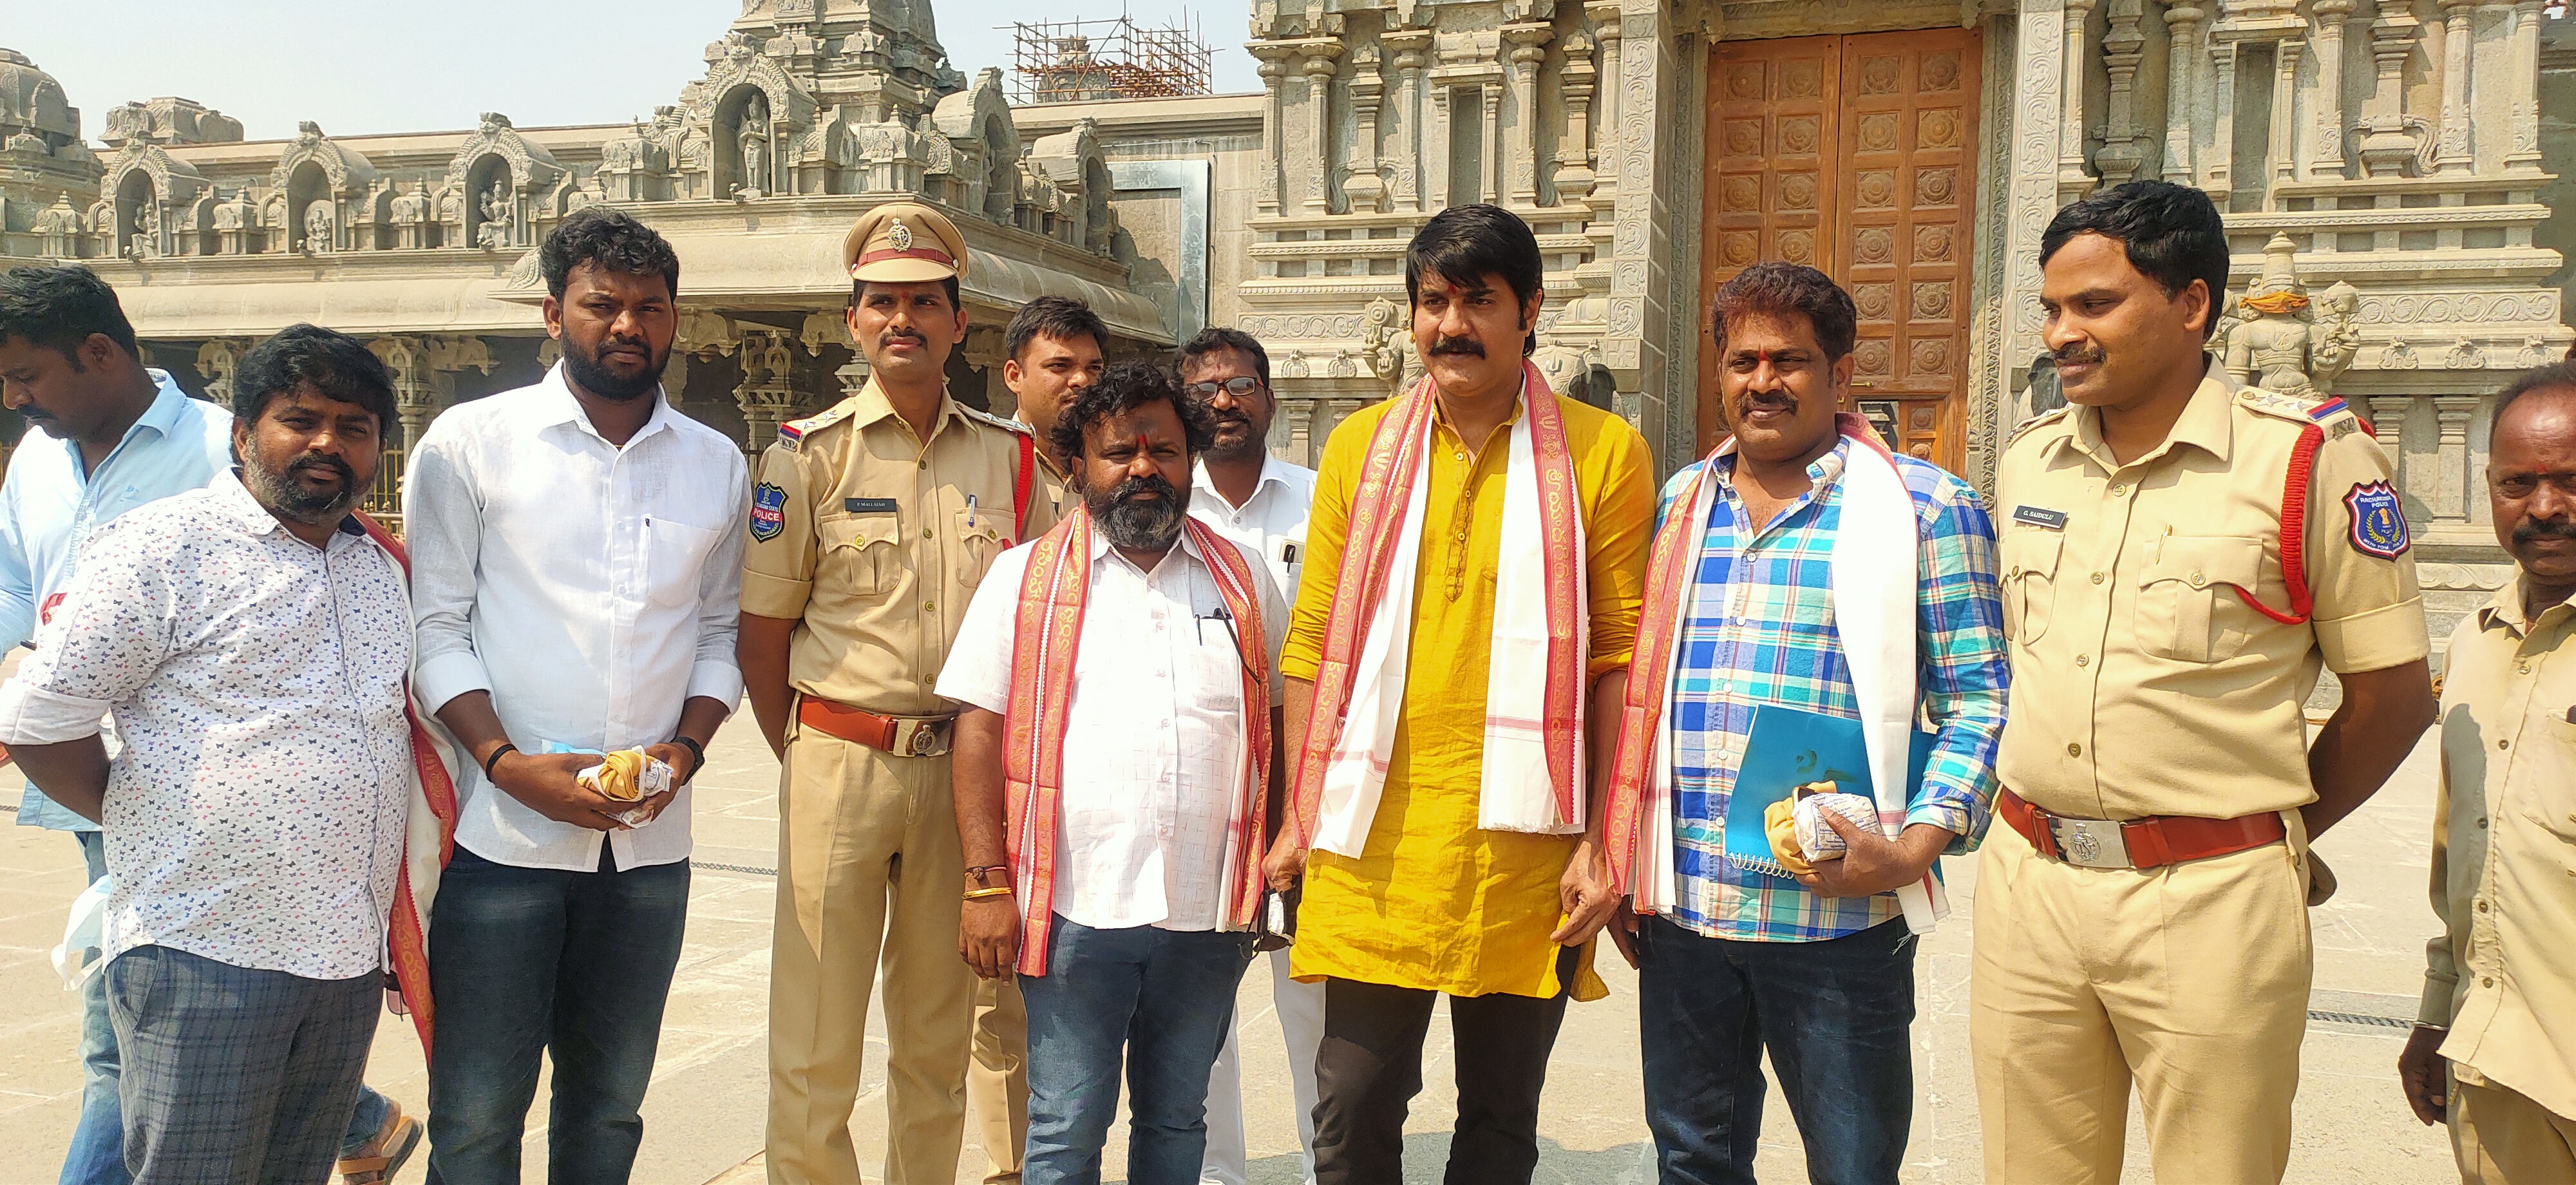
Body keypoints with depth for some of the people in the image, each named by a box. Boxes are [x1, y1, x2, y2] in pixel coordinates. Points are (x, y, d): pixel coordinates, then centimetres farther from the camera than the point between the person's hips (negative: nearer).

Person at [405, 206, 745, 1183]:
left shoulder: (717, 465, 9)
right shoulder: (469, 443, -1)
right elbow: (436, 625, -3)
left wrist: (688, 745, -5)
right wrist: (508, 762, -15)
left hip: (650, 841, 3)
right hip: (502, 833, -3)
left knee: (610, 1100, 15)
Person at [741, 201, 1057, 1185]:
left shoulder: (1012, 458, 6)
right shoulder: (809, 454, 0)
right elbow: (761, 636, 2)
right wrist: (807, 760, 2)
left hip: (967, 766, 3)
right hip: (838, 761, -2)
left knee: (939, 1030, 14)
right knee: (815, 1039, 0)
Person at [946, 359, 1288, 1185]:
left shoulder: (1244, 581, 10)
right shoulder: (1024, 578, 2)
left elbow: (1281, 724, 13)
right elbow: (980, 732, -2)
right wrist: (987, 885, -9)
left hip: (1208, 915, 3)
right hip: (1076, 908, -2)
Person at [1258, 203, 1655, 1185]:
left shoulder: (1604, 453, 0)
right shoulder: (1361, 447, 8)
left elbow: (1622, 659, -1)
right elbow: (1314, 644, 9)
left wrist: (1605, 843, -5)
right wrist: (1302, 817, 5)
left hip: (1525, 843, -1)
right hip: (1373, 844, 2)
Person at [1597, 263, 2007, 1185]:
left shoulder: (1925, 509, -3)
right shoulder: (1681, 504, 12)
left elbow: (1976, 700, -5)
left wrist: (1915, 847, -18)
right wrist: (1621, 865, 12)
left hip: (1838, 922, -4)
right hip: (1681, 910, 5)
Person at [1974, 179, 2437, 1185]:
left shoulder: (2308, 457, -6)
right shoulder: (2027, 459, 9)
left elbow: (2392, 693, -2)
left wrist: (2270, 839, 4)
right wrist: (2041, 826, 11)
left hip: (2212, 903, -4)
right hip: (2026, 883, 5)